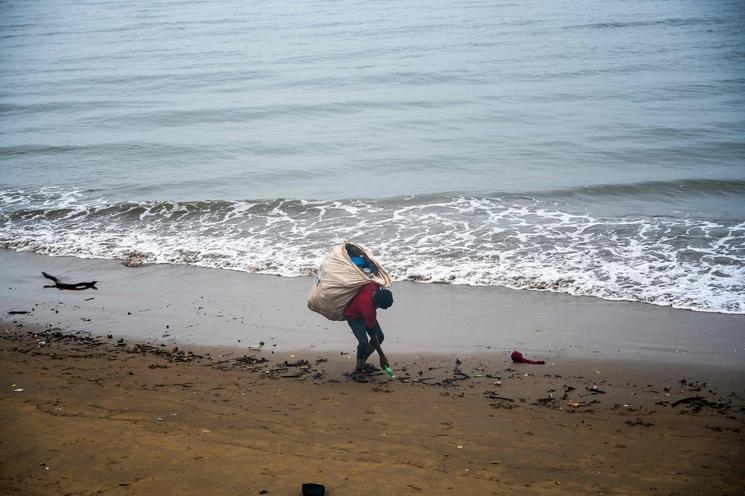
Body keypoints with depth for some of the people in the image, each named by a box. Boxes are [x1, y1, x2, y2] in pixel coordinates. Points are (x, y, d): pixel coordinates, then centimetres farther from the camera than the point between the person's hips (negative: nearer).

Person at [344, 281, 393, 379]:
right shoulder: (368, 308, -42)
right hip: (354, 317, -8)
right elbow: (373, 334, -33)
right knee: (364, 342, -26)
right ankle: (358, 369, -7)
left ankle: (362, 363, 17)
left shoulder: (374, 286, -29)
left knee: (380, 336, 5)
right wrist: (382, 356, -27)